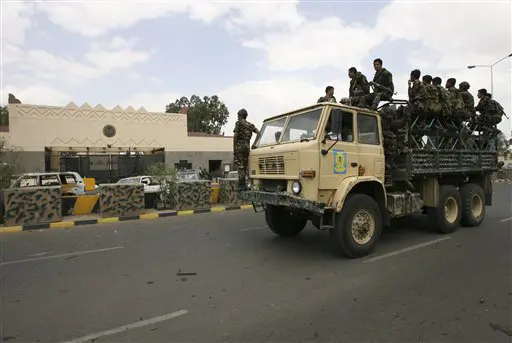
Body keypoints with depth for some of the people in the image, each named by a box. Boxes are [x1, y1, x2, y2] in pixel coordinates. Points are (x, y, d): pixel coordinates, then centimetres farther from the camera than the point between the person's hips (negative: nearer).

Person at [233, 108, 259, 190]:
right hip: (247, 146, 6)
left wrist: (234, 147, -6)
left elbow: (235, 135, -10)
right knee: (245, 166, 11)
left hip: (239, 146, -6)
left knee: (240, 166, -7)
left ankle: (241, 185, -10)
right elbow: (258, 132, 5)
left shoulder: (239, 123, 0)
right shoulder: (250, 125, 17)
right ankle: (244, 184, 12)